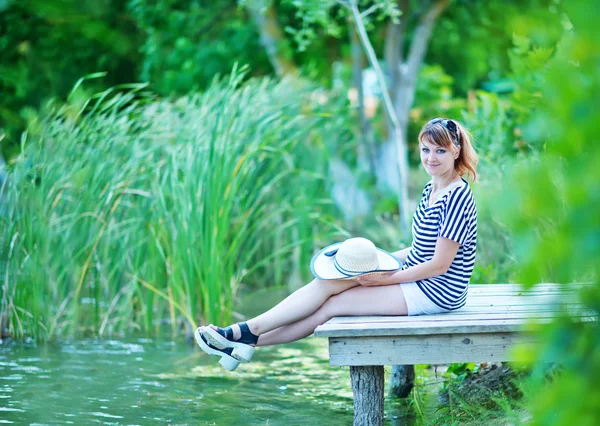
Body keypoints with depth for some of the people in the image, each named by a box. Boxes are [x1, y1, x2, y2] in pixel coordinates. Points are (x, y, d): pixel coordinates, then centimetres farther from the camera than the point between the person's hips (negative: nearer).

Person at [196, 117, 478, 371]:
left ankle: (246, 333, -5)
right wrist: (384, 260, 6)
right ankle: (247, 338, -8)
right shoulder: (432, 189, 12)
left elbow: (440, 264, -19)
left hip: (438, 292, -8)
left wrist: (385, 278, -15)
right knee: (327, 283, -6)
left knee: (330, 304, -11)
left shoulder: (457, 197, -17)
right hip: (416, 280, 8)